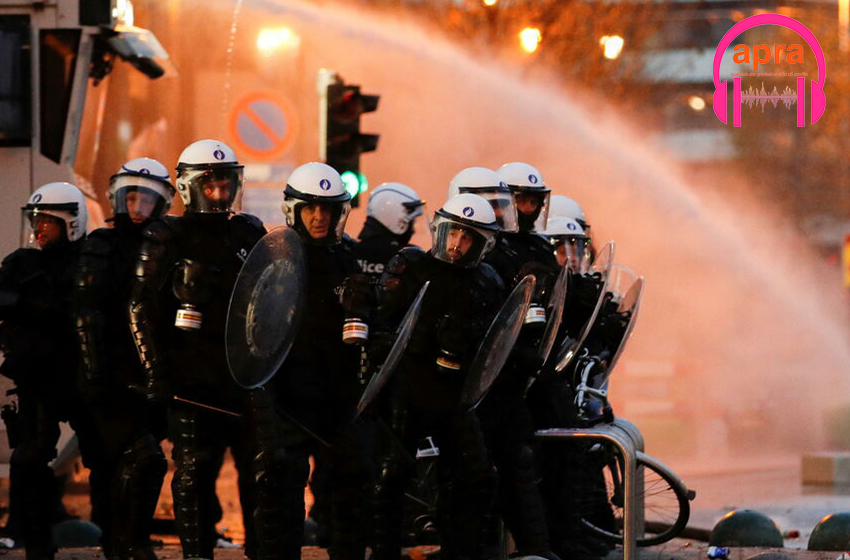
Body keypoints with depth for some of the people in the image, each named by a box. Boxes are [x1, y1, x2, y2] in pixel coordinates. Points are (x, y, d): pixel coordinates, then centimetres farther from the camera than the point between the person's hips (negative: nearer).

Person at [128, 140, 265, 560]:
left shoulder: (251, 234, 13)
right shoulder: (166, 240, 0)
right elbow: (143, 310, -4)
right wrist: (154, 371, -11)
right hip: (192, 379, -4)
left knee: (258, 468, 4)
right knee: (194, 471, -3)